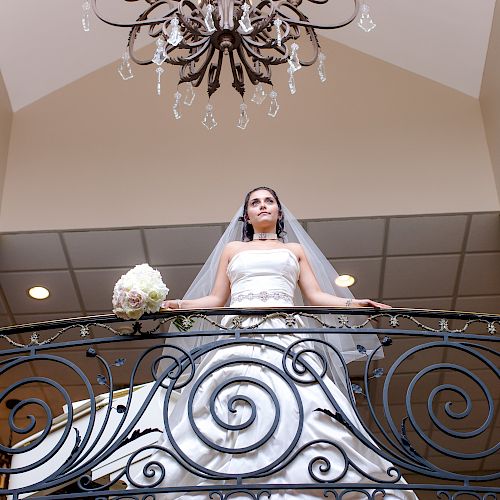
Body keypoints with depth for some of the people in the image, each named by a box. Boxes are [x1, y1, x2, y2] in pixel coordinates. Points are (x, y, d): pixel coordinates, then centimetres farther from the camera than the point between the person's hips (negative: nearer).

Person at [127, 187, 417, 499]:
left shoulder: (296, 250, 26)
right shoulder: (232, 250, 26)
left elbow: (315, 297, 18)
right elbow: (216, 300, 20)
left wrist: (355, 303, 4)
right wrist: (177, 304, 6)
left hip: (287, 333, 0)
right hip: (239, 333, 1)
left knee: (298, 411, -21)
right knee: (223, 414, -17)